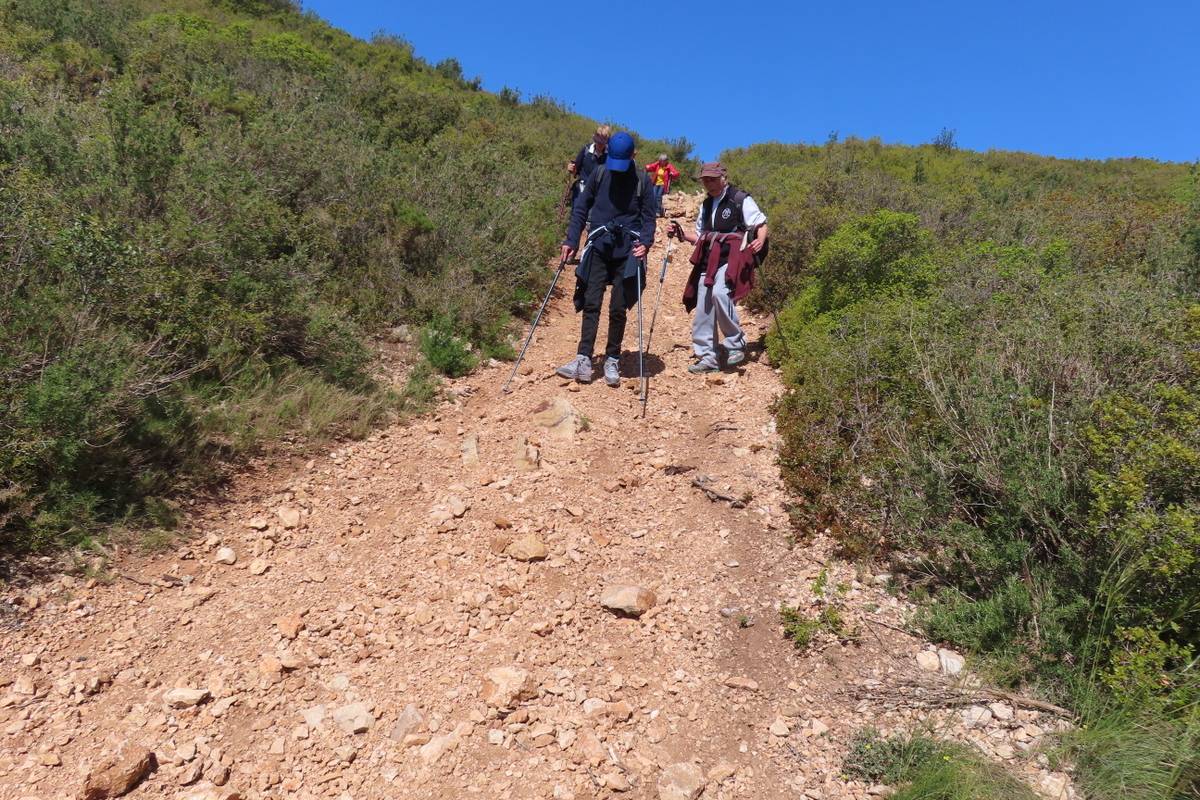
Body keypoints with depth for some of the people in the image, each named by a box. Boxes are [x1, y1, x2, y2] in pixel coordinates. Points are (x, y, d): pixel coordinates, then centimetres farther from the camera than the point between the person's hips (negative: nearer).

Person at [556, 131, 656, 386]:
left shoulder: (642, 180, 1)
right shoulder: (599, 174, 5)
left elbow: (649, 217, 4)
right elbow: (580, 209, 10)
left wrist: (645, 242, -15)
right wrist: (570, 241, 1)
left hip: (628, 250, -1)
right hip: (599, 247, 1)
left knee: (618, 309, 0)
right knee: (591, 304, -7)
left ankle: (612, 361, 11)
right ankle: (584, 360, -9)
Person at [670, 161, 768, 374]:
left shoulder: (741, 199, 0)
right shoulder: (706, 205, 21)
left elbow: (761, 224, -1)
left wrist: (760, 241, -22)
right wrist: (682, 234, 11)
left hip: (732, 259, -7)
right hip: (708, 260, 7)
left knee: (720, 293, -30)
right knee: (703, 307, 2)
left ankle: (736, 344, -14)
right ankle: (707, 357, 11)